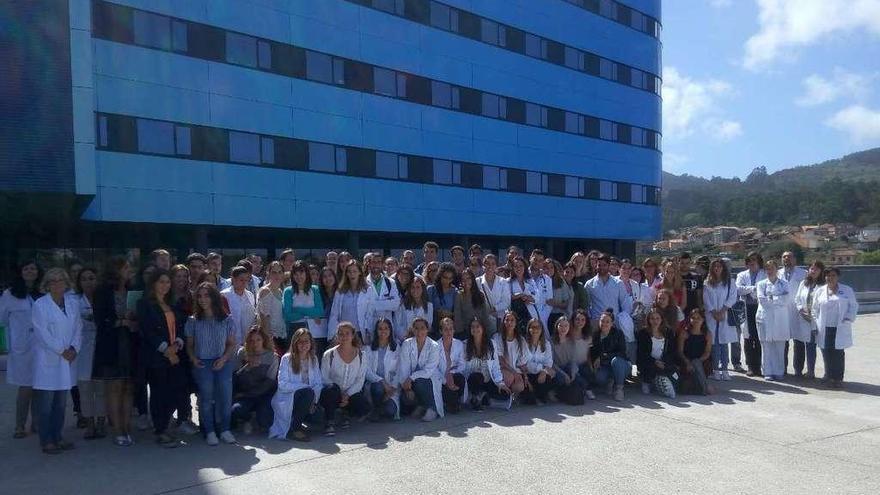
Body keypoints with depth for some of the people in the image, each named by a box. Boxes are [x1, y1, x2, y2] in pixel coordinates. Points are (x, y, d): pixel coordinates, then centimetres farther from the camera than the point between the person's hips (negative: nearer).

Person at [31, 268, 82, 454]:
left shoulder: (73, 302, 8)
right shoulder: (40, 305, -6)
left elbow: (78, 327, 8)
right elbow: (42, 333, -11)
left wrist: (74, 348, -6)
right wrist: (61, 350, -12)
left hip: (67, 359, 5)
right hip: (47, 360, -5)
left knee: (60, 403, 12)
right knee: (45, 405, 0)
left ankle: (57, 437, 21)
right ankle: (46, 441, 8)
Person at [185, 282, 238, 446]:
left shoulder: (226, 320, 5)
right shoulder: (193, 321, 8)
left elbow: (232, 344, 7)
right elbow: (189, 344, 12)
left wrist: (224, 358, -9)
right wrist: (193, 358, -7)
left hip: (223, 363, 0)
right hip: (202, 364, 1)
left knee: (225, 396, -14)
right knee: (206, 397, -9)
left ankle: (225, 430, 1)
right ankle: (209, 432, 4)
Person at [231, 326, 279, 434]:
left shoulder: (272, 357, -2)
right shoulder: (242, 353, 2)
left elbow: (269, 383, -6)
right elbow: (235, 377, -3)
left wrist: (246, 394, -9)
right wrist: (247, 366, -20)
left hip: (264, 395, -1)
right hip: (244, 396, 1)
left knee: (264, 423, -23)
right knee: (235, 410, -30)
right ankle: (246, 420, 6)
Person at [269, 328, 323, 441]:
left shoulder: (313, 359, 7)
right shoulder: (286, 359, -8)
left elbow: (319, 383, 3)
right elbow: (282, 384, -16)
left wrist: (314, 399, -16)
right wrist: (306, 387, -23)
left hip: (306, 398, 6)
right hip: (287, 399, -6)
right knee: (307, 392, -31)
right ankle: (296, 428, -14)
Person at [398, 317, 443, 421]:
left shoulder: (434, 346, -6)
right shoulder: (407, 344, -1)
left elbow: (428, 370, -15)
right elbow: (403, 368, -9)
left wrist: (411, 378, -28)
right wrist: (406, 387, -23)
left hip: (429, 380, -1)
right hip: (410, 381, 2)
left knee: (419, 382, -34)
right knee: (405, 398, -28)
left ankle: (431, 408, -8)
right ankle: (420, 407, 7)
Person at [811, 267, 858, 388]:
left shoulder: (847, 290, 7)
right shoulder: (820, 291, 11)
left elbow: (853, 306, 8)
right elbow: (815, 308, 14)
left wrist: (848, 318, -4)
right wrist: (816, 322, 6)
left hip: (840, 329, -2)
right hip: (824, 329, 2)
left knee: (838, 353, -3)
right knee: (826, 352, 1)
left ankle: (838, 378, 5)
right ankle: (829, 376, 14)